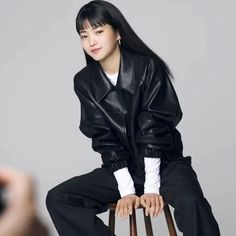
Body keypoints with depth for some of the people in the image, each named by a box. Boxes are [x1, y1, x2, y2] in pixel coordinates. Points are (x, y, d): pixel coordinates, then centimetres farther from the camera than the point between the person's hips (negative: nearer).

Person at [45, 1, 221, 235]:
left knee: (190, 203, -36)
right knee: (57, 199, -15)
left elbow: (154, 128, -16)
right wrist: (126, 190, -15)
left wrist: (152, 187, -20)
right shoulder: (85, 82, -4)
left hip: (164, 163, -4)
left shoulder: (148, 67, -13)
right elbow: (103, 138, -7)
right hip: (122, 169, 4)